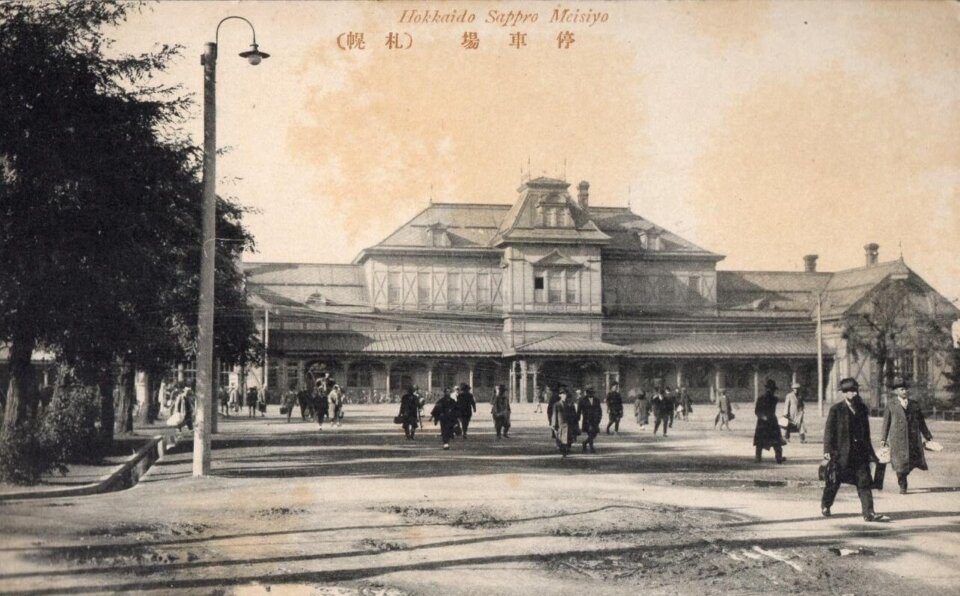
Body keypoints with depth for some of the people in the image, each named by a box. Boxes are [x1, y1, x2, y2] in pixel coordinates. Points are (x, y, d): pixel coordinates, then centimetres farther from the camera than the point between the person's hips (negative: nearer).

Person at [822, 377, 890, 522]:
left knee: (864, 481, -4)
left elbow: (866, 431, 17)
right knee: (834, 481, 9)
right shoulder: (836, 409, -7)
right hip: (841, 451, -4)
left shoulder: (862, 408, 9)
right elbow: (829, 431, -8)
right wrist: (827, 450, -15)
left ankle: (869, 513, -6)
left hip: (860, 451, 4)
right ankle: (825, 506, 30)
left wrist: (869, 450, 17)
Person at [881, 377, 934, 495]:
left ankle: (902, 476, 27)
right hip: (897, 438, -2)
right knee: (900, 462, -2)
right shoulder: (891, 405, 4)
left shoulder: (915, 405, 10)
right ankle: (902, 486, 11)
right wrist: (883, 438, 3)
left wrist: (928, 437, 12)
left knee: (913, 461, -1)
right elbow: (886, 422, 5)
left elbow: (921, 422, 15)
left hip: (913, 438, 2)